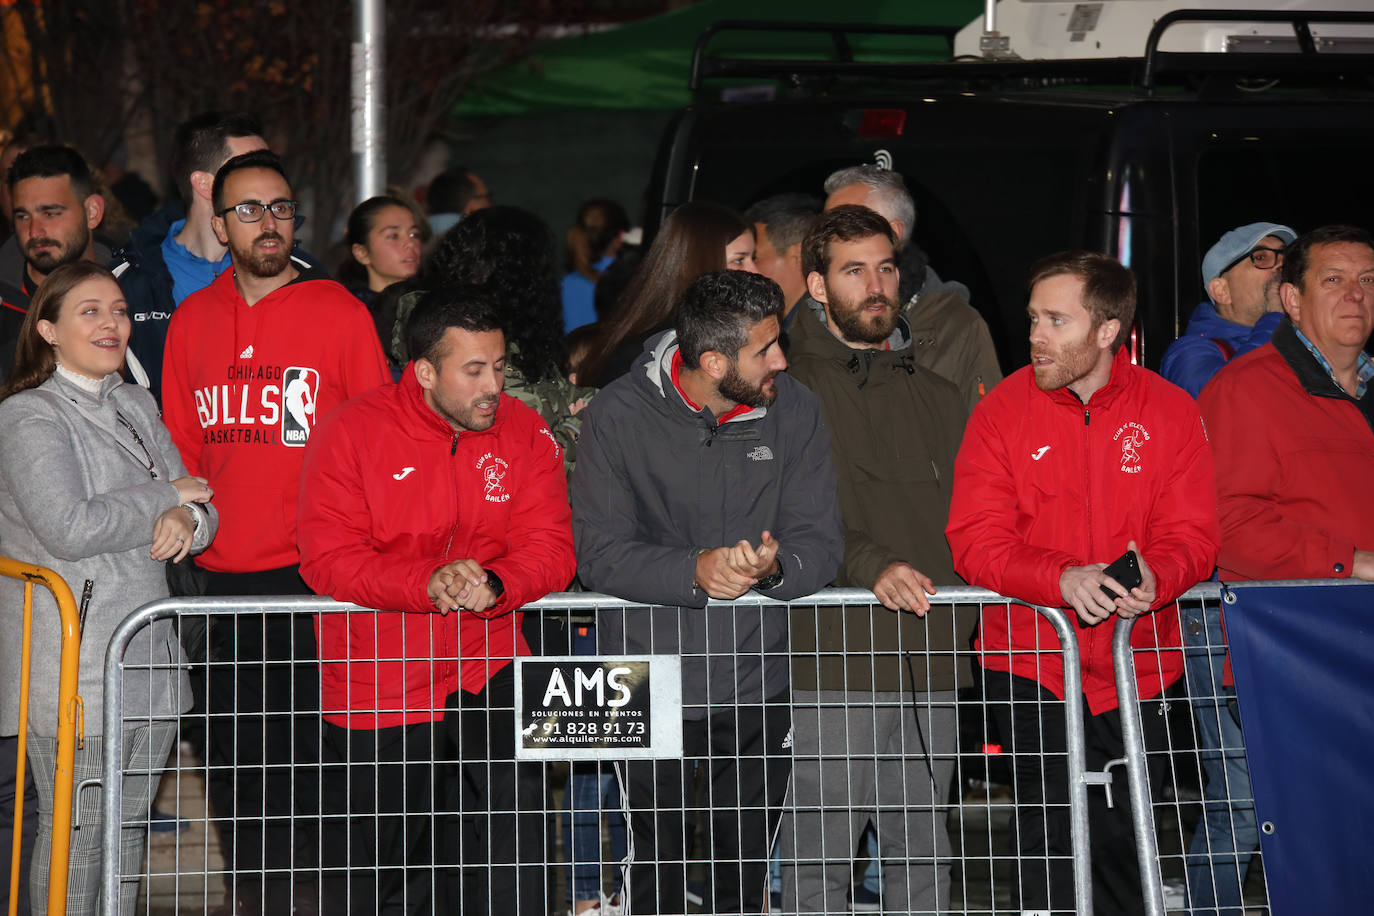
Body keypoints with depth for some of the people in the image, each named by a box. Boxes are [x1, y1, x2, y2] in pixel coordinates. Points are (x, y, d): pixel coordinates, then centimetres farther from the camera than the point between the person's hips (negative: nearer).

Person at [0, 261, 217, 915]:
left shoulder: (136, 407, 17)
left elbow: (201, 505, 15)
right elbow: (68, 528, -22)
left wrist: (188, 521, -10)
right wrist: (166, 499, -10)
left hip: (148, 655, 7)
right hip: (71, 663, -7)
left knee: (128, 825, 11)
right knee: (74, 833, -4)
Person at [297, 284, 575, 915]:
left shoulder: (522, 432, 0)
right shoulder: (351, 433, -9)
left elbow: (550, 551, -5)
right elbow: (327, 559, -16)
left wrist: (492, 583, -28)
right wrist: (428, 583, -31)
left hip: (486, 664, 2)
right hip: (380, 684, -1)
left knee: (515, 804, -20)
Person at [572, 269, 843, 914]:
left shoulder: (793, 411, -2)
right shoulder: (619, 414, -9)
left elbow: (820, 543, -4)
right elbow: (599, 555, -13)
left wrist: (775, 567, -27)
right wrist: (694, 571, -29)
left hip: (757, 688, 2)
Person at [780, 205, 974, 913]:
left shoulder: (936, 396, 18)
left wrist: (959, 614, 5)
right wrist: (871, 566, -25)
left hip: (931, 661, 5)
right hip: (833, 660, -5)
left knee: (922, 854, 8)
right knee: (817, 857, -6)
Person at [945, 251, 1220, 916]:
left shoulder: (1169, 411, 2)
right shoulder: (1004, 410, -2)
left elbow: (1192, 535, 0)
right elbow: (975, 542, -8)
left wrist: (1153, 578, -24)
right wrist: (1062, 580, -27)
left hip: (1137, 664, 1)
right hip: (1032, 661, -1)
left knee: (1124, 843, 7)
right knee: (1052, 841, -8)